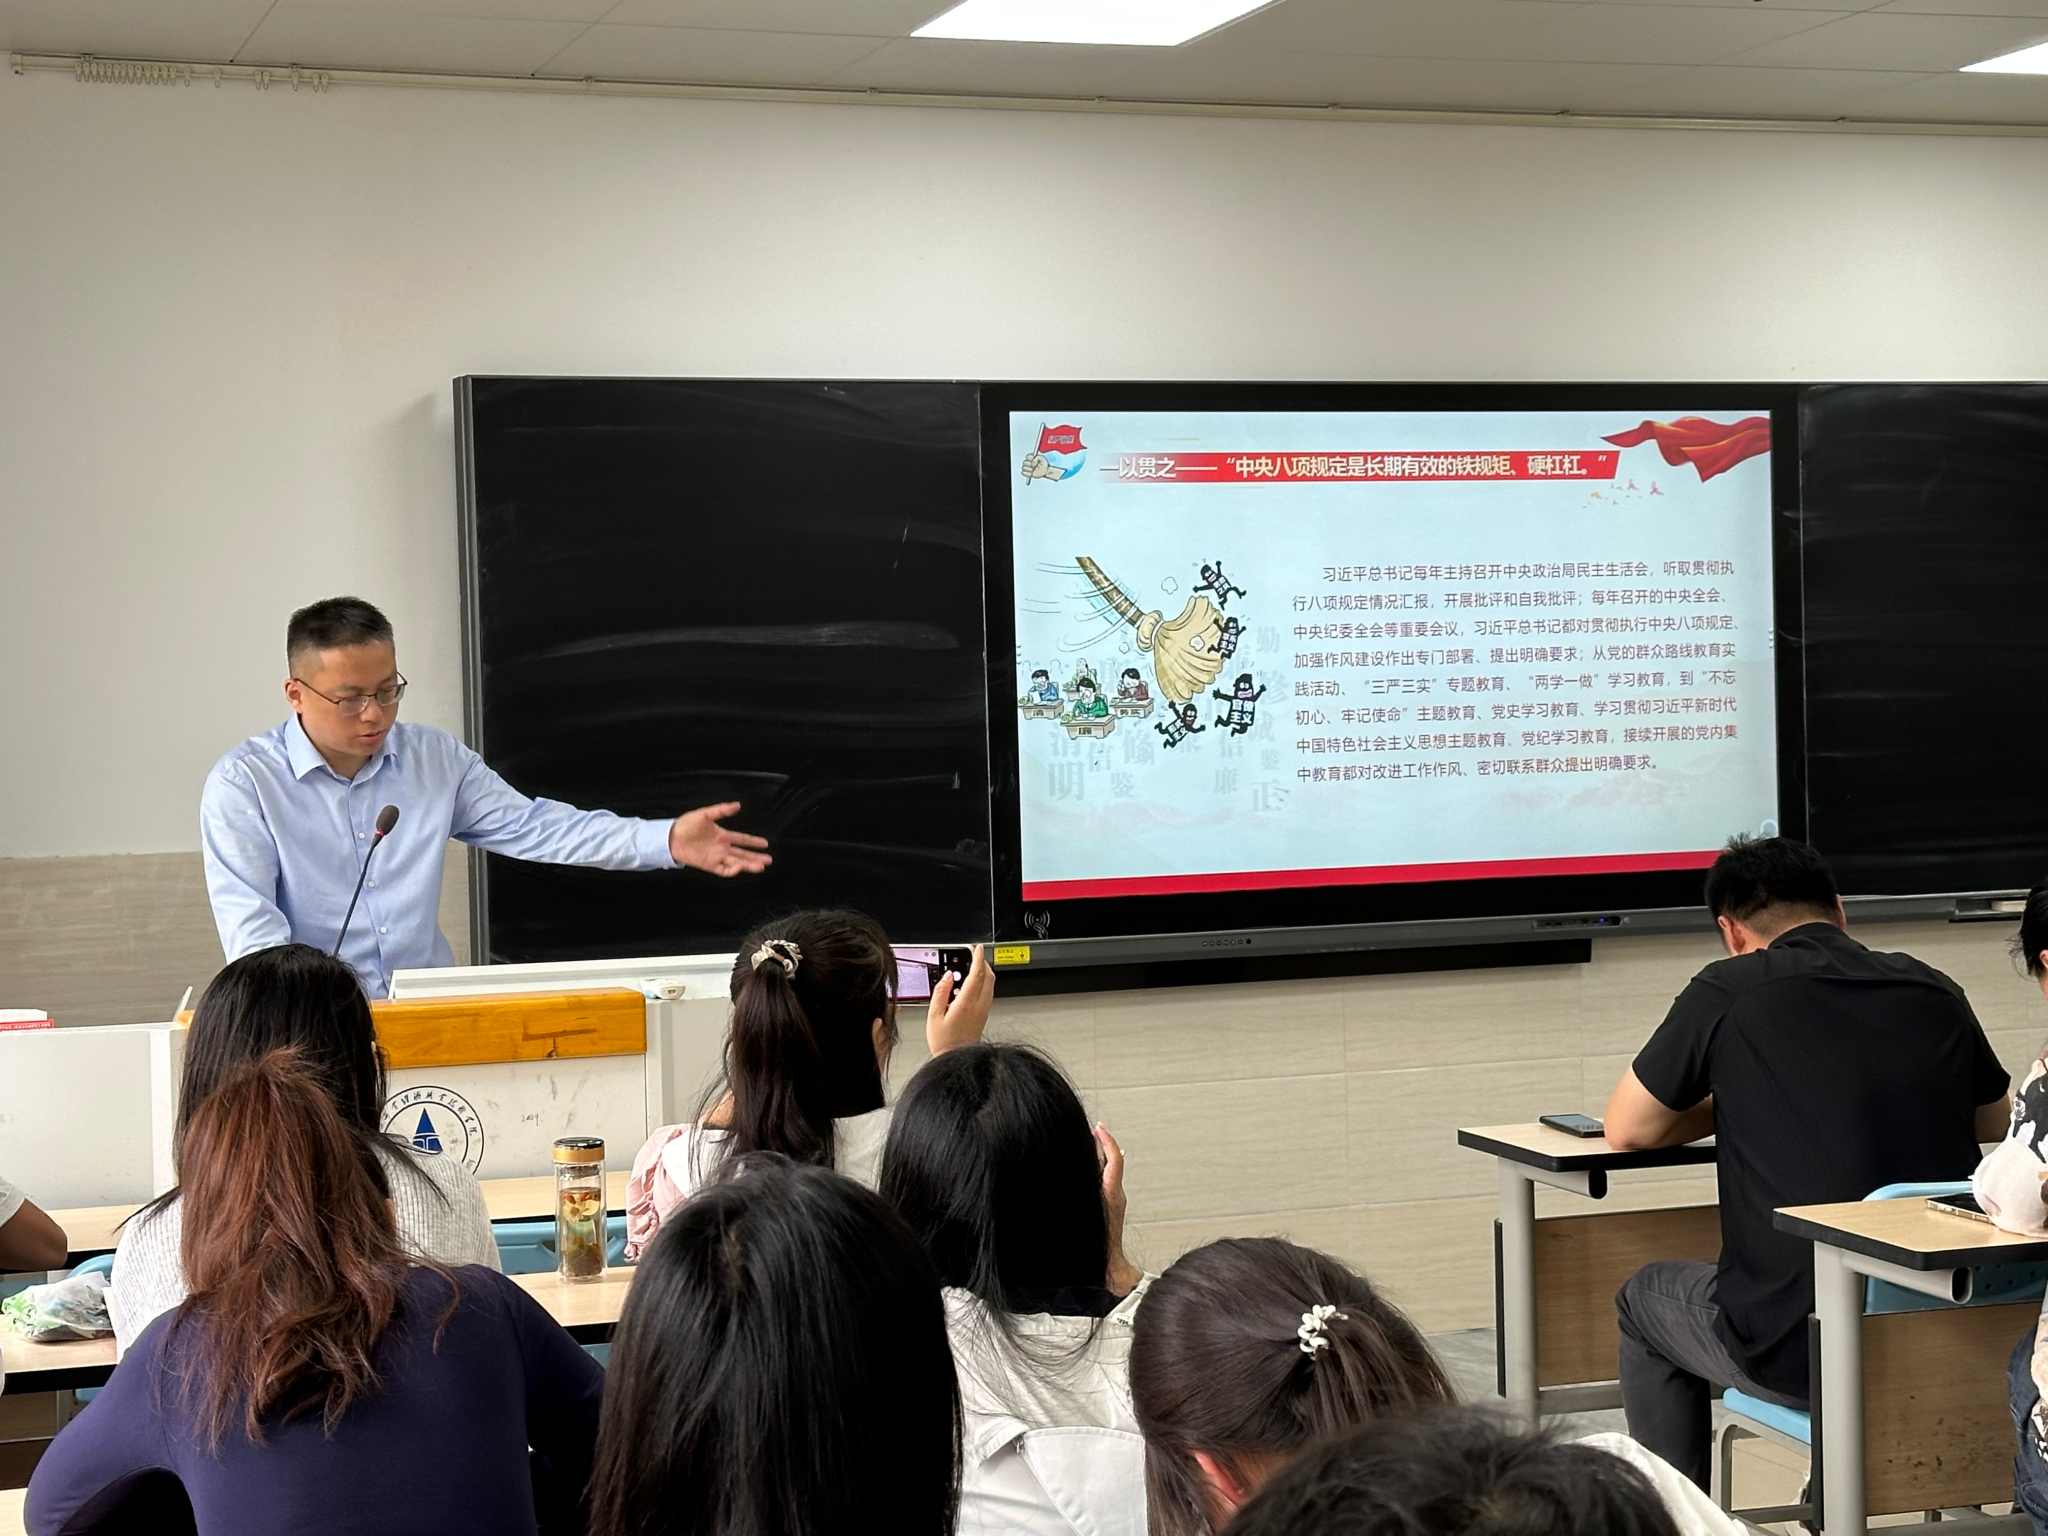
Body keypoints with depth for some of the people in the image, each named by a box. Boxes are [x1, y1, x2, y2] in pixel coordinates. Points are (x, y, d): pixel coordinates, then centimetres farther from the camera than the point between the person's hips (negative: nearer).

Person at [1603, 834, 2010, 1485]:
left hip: (1797, 1355, -5)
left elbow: (1626, 1131, 4)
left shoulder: (1728, 992, -8)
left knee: (1644, 1298, 26)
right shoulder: (1935, 991, 5)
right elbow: (1992, 1121, 23)